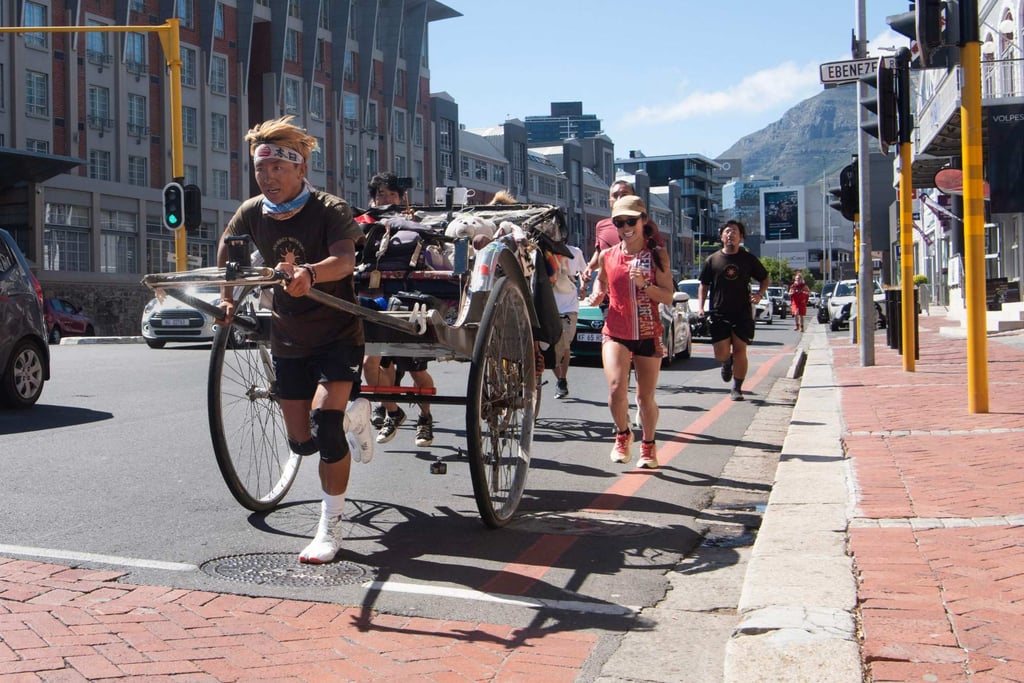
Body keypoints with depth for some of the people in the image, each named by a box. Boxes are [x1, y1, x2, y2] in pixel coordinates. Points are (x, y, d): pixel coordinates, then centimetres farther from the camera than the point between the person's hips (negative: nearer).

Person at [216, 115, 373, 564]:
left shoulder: (330, 210, -19)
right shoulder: (252, 213, -5)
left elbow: (345, 260, -38)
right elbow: (226, 252, 16)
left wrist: (308, 273, -57)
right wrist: (227, 300, 9)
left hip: (337, 336, -5)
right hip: (288, 339, 5)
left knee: (324, 421, -23)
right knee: (301, 442, 7)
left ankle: (331, 527, -10)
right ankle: (353, 415, 40)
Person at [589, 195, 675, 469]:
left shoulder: (657, 255, -2)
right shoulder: (608, 256, 3)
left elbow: (668, 296, -6)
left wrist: (644, 285, -22)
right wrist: (598, 293, 2)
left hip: (648, 334, 0)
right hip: (615, 332, 0)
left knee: (646, 397, 6)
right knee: (617, 387, -20)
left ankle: (648, 446, 30)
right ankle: (623, 435, 8)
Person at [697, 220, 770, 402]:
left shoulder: (748, 259, 5)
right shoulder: (712, 260, 5)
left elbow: (764, 279, 16)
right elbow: (703, 285, 12)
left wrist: (759, 294, -5)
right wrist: (700, 306, -2)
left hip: (742, 312, 0)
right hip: (718, 313, 0)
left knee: (739, 350, -4)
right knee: (721, 354, -5)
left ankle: (737, 389, 9)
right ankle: (727, 363, 33)